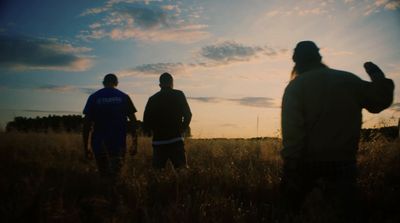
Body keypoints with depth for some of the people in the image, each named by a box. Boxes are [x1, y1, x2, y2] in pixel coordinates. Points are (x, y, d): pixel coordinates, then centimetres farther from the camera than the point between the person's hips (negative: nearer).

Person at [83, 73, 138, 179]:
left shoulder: (94, 97, 4)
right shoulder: (124, 97, 4)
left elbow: (87, 123, 1)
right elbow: (133, 121, 1)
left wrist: (86, 147, 6)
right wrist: (134, 143, 6)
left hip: (99, 142, 1)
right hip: (118, 142, 0)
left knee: (103, 174, 11)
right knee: (114, 175, 5)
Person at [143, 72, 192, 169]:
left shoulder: (152, 99, 8)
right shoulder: (178, 95, 3)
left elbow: (146, 119, 5)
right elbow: (187, 115, -1)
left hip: (158, 140, 3)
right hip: (175, 139, -2)